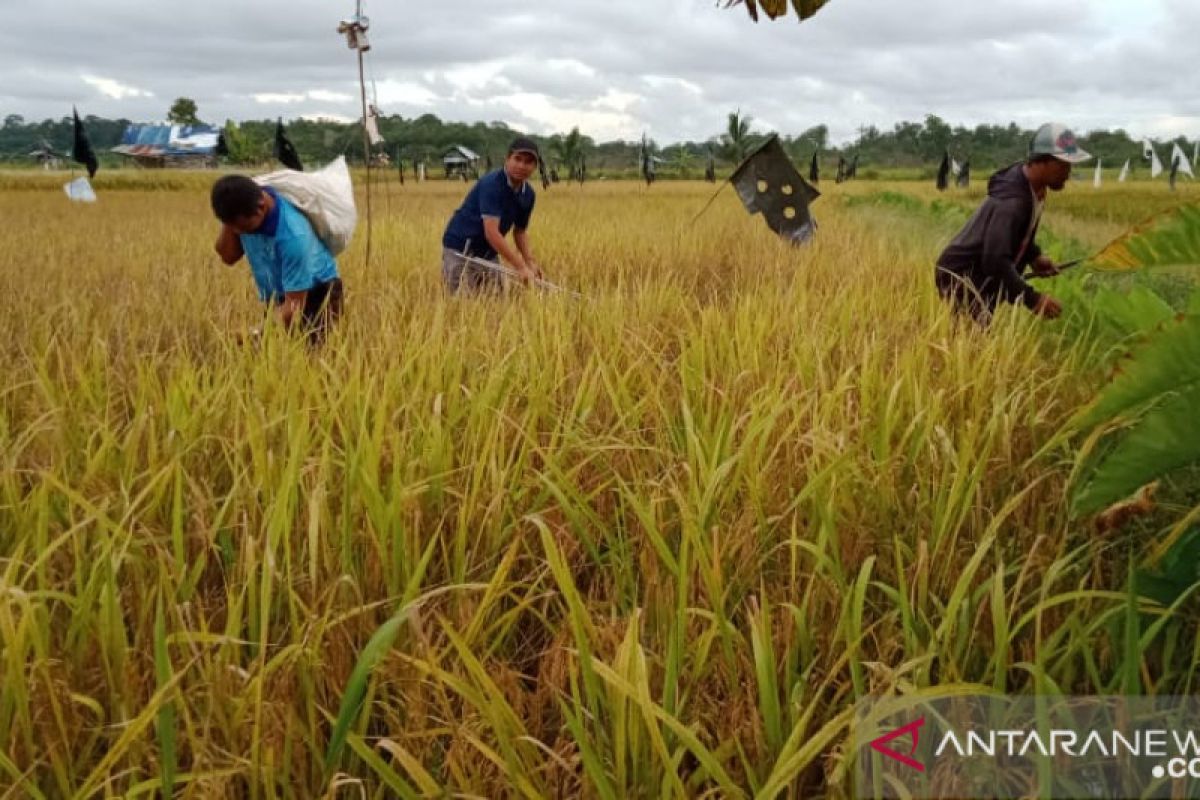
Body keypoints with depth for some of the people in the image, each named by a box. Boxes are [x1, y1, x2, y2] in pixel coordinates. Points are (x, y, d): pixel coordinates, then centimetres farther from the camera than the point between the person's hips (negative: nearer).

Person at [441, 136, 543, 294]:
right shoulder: (491, 184, -23)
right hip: (460, 250, -7)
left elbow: (520, 231, 14)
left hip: (489, 254, 7)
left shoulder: (528, 194, 0)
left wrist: (530, 262, -4)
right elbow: (492, 233, -32)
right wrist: (520, 267, -33)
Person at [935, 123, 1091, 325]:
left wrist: (1033, 256, 6)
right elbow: (995, 260, -34)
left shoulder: (1033, 189, 3)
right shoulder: (1012, 200, -27)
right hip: (961, 278, -10)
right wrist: (1033, 299, -34)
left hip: (982, 278, 10)